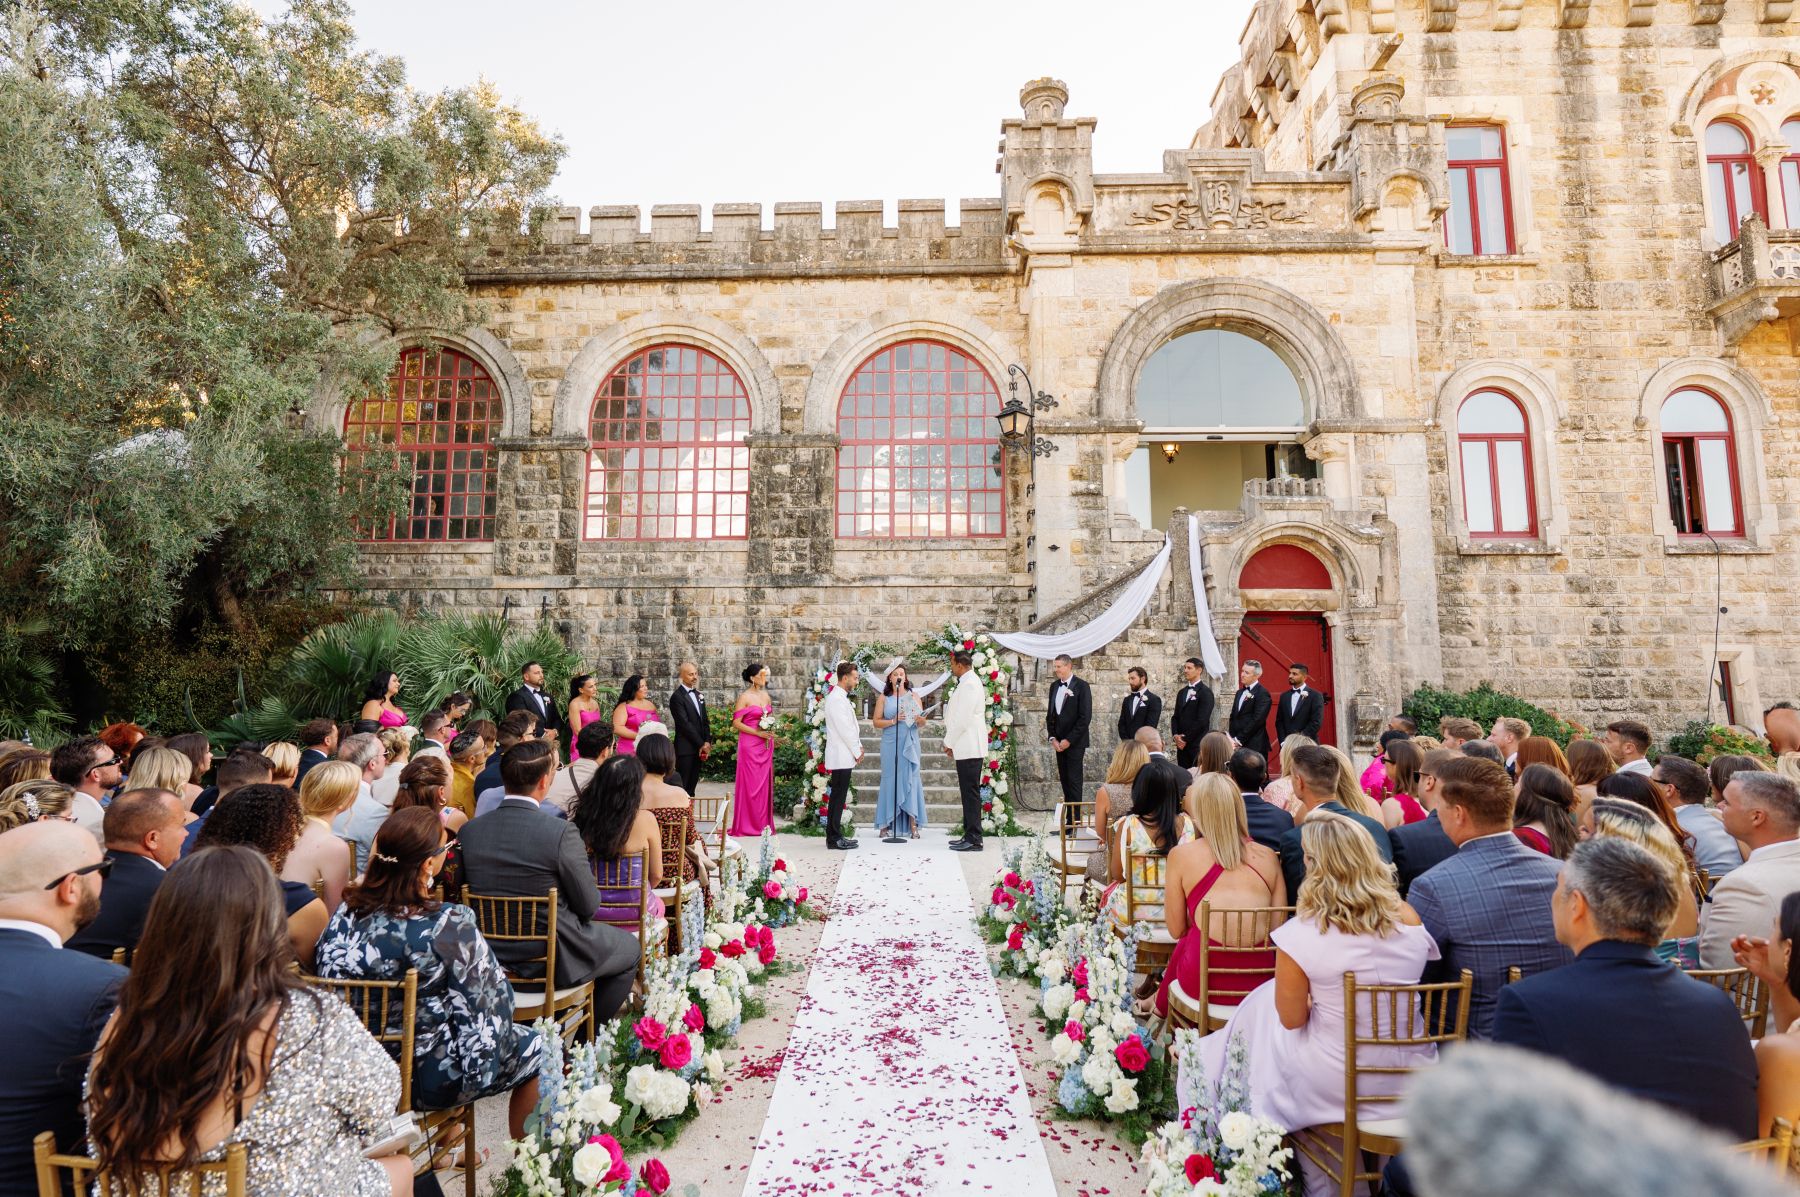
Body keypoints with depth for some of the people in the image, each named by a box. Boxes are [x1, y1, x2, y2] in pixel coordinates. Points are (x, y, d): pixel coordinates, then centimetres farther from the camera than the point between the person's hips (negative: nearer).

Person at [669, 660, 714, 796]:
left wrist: (707, 742, 0)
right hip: (685, 748, -7)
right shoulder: (677, 696, -9)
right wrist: (701, 744, -12)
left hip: (700, 747, 7)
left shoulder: (699, 695, 15)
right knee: (682, 786, -4)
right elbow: (684, 724, -14)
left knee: (692, 784, 9)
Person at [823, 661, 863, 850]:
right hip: (842, 756, -10)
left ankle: (833, 836, 18)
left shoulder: (840, 697, 16)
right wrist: (857, 751, -10)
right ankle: (834, 839, -2)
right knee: (838, 797, -6)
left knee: (837, 796, 12)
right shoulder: (837, 699, -16)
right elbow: (844, 729, -18)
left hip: (843, 755, 10)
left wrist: (858, 746, 10)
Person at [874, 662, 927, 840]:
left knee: (911, 779, -1)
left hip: (910, 744, 1)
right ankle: (885, 824, 4)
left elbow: (923, 723, 8)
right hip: (890, 744, -1)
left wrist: (919, 719, -14)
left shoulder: (913, 696, 10)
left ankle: (913, 825, 0)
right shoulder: (884, 698, 6)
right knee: (890, 780, -1)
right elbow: (876, 721, 1)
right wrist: (893, 721, -14)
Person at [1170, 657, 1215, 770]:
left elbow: (1202, 720, -13)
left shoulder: (1205, 692, -6)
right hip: (1182, 743, 6)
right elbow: (1175, 717, 15)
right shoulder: (1182, 692, 17)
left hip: (1198, 744, -6)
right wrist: (1175, 735, -2)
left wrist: (1186, 739, -10)